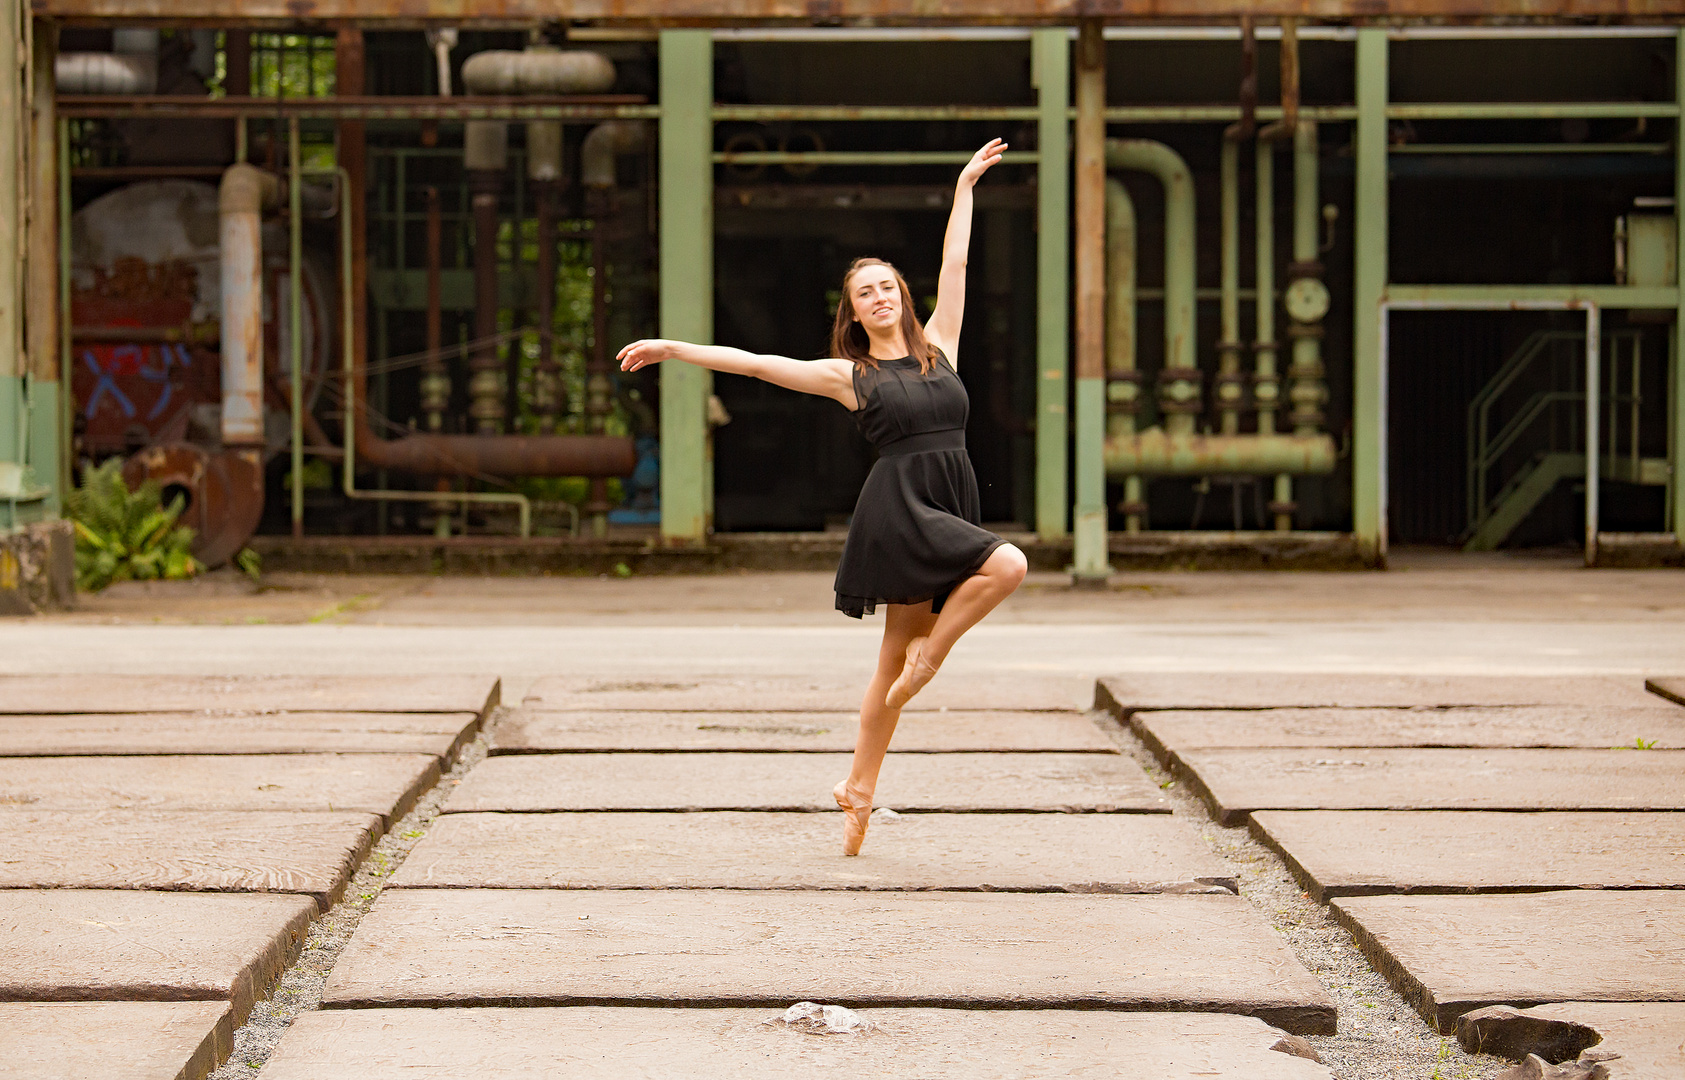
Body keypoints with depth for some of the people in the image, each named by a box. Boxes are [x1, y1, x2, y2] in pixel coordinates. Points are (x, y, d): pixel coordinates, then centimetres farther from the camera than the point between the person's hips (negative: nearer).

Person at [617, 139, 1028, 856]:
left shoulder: (937, 346, 13)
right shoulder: (848, 375, 3)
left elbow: (955, 266, 20)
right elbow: (753, 363, 5)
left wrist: (964, 188, 25)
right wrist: (674, 349, 4)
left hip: (950, 510, 5)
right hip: (898, 507, -5)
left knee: (897, 659, 8)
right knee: (1007, 564, -26)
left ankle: (859, 788, 15)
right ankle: (932, 651, -7)